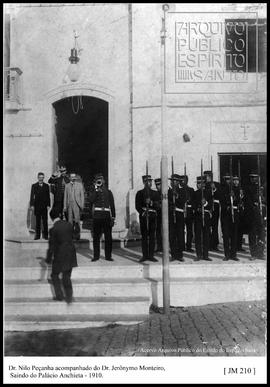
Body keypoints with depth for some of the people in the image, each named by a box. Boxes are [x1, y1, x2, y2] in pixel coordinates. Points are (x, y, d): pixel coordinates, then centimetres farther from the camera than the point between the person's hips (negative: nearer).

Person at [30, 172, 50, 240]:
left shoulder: (46, 186, 9)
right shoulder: (34, 186, 6)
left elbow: (48, 196, 7)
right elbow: (32, 196, 3)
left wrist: (48, 205, -1)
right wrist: (32, 205, -5)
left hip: (44, 206, 0)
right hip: (37, 206, 0)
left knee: (45, 221, 0)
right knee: (37, 221, 3)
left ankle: (45, 235, 4)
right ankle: (37, 235, 6)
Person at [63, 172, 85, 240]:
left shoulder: (80, 184, 8)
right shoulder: (67, 185, 13)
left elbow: (82, 195, 6)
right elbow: (65, 196, 13)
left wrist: (82, 205, -2)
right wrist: (65, 206, 6)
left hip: (77, 204, -2)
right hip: (69, 205, 2)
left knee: (77, 220, -10)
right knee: (70, 221, 0)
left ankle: (77, 234, 0)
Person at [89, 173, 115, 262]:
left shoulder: (108, 191, 14)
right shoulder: (93, 190, 10)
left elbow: (112, 205, 12)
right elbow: (91, 200, -11)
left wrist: (113, 217, 5)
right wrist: (96, 189, -8)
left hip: (107, 216, 1)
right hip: (97, 216, -1)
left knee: (108, 237, -1)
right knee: (96, 237, 1)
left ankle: (108, 256, 6)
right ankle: (96, 255, 9)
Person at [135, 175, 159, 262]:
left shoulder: (154, 193, 13)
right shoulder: (139, 193, 8)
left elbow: (157, 205, 4)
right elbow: (137, 205, 3)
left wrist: (151, 202, -14)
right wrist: (142, 212, -11)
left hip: (152, 216, 1)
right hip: (143, 216, -1)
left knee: (152, 236, -1)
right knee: (144, 236, 0)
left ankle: (151, 255, 4)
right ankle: (145, 255, 5)